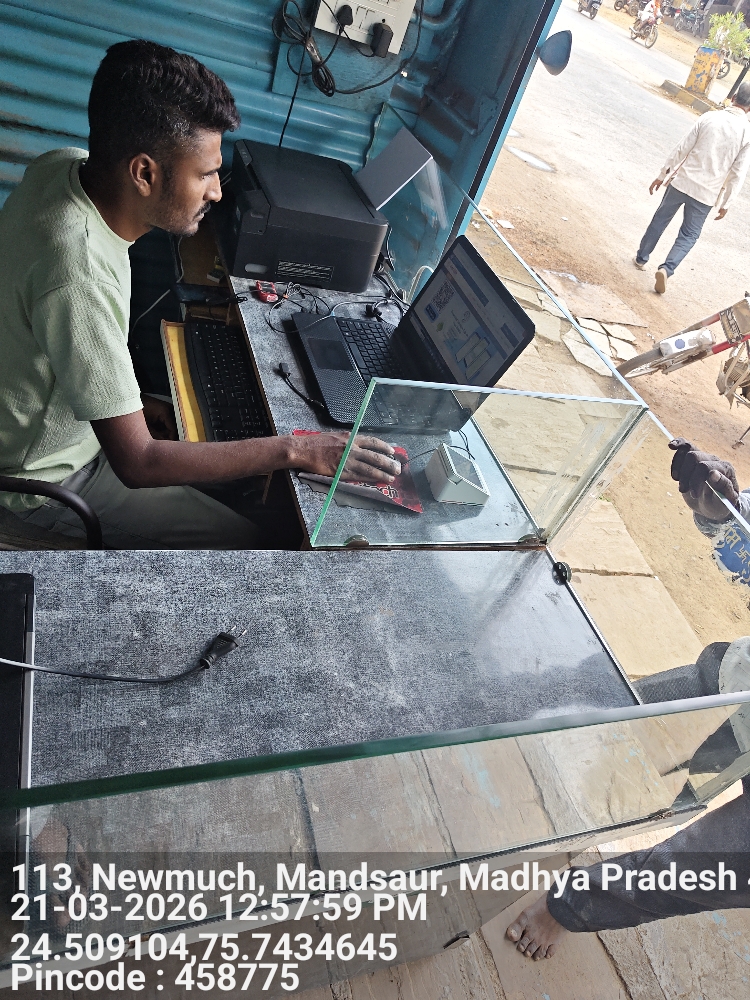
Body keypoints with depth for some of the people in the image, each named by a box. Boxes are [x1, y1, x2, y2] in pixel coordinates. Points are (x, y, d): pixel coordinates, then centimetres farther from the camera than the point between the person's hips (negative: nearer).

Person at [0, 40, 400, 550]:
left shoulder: (64, 165, -12)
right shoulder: (78, 276, -39)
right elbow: (137, 464, -33)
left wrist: (129, 401, 3)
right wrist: (296, 451, -30)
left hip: (55, 407, 9)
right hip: (48, 475, -8)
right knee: (243, 540, -4)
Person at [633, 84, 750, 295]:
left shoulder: (709, 117, -5)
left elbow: (681, 149, -4)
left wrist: (662, 175, 7)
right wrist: (726, 203, 3)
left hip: (681, 182, 1)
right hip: (707, 194, -1)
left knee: (660, 219, 21)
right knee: (689, 235, 10)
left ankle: (641, 257, 33)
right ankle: (667, 268, -11)